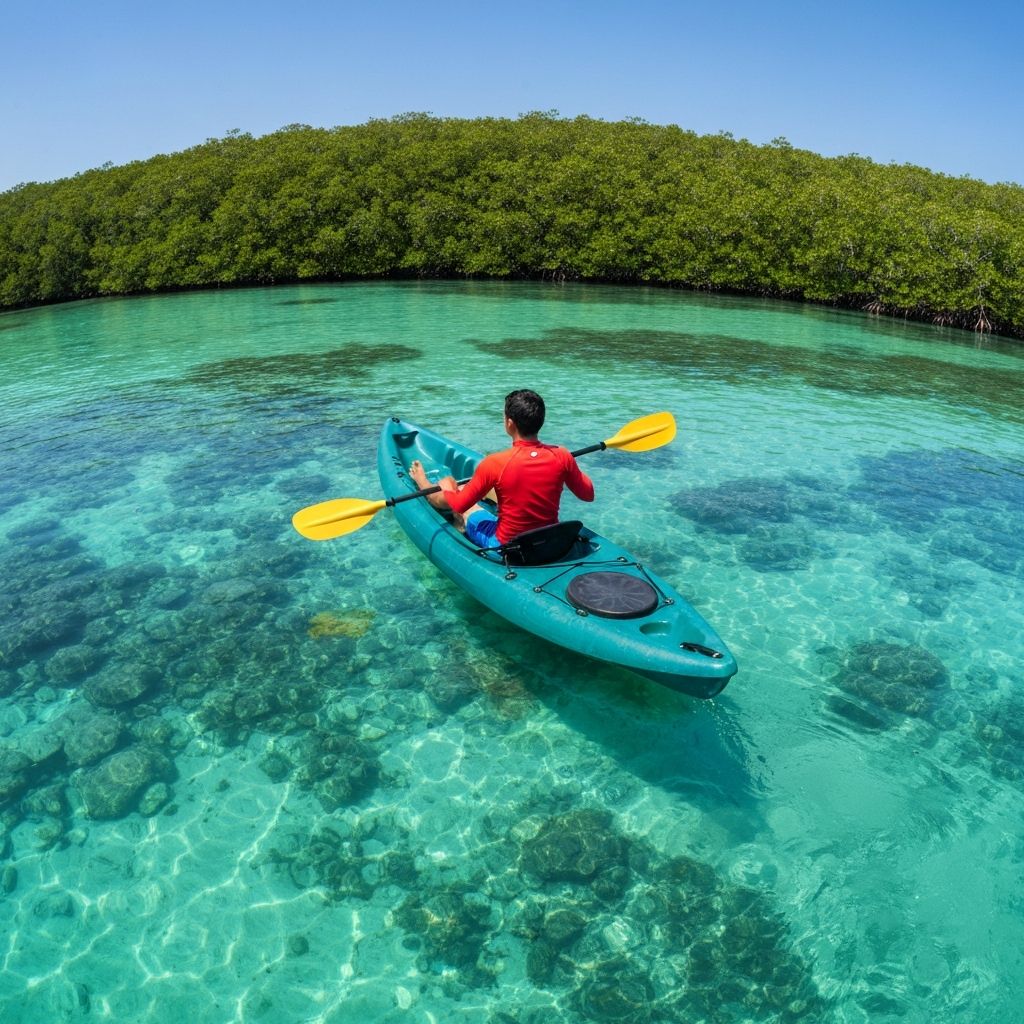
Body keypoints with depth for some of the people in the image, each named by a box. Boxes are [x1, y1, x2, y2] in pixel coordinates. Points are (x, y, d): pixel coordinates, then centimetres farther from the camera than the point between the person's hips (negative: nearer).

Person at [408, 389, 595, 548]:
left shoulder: (495, 463, -25)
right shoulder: (561, 456, -16)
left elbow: (457, 505, -12)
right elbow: (588, 495, 0)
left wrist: (422, 482, 5)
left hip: (505, 547, -4)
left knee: (447, 483, 15)